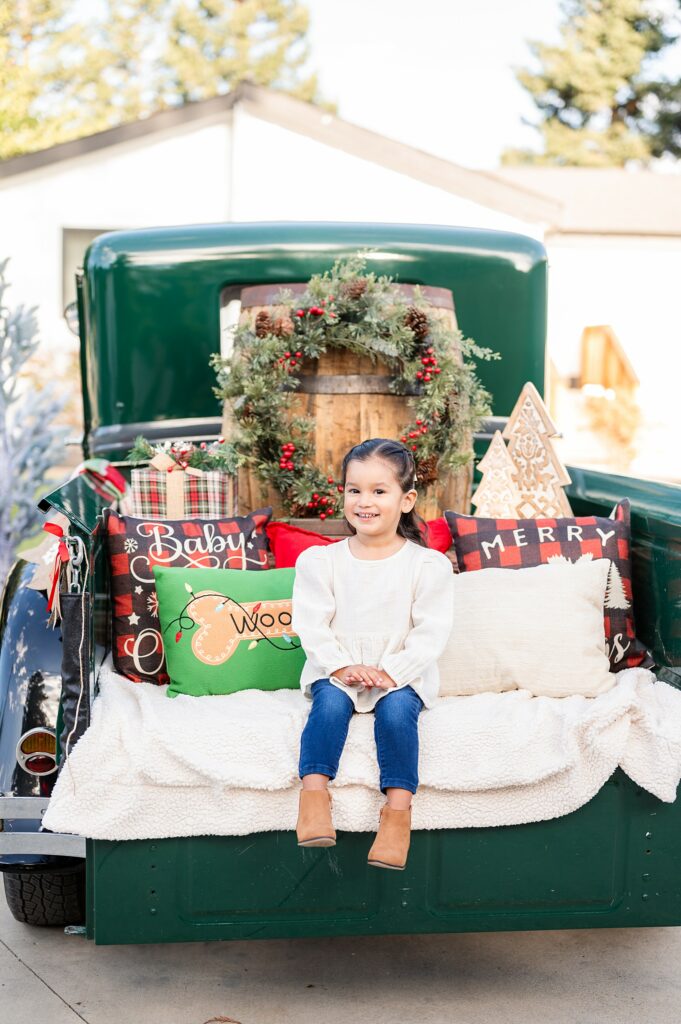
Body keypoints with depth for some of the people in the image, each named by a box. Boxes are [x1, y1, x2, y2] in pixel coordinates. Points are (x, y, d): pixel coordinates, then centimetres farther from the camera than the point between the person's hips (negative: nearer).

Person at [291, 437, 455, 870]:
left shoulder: (428, 565, -1)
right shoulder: (319, 560, 3)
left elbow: (430, 634, -6)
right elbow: (312, 626, -1)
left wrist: (391, 672, -18)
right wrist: (342, 666, -17)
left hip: (402, 672, -1)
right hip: (335, 669, 1)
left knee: (396, 708, -30)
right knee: (330, 702, -30)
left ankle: (398, 809, -26)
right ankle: (314, 794, -27)